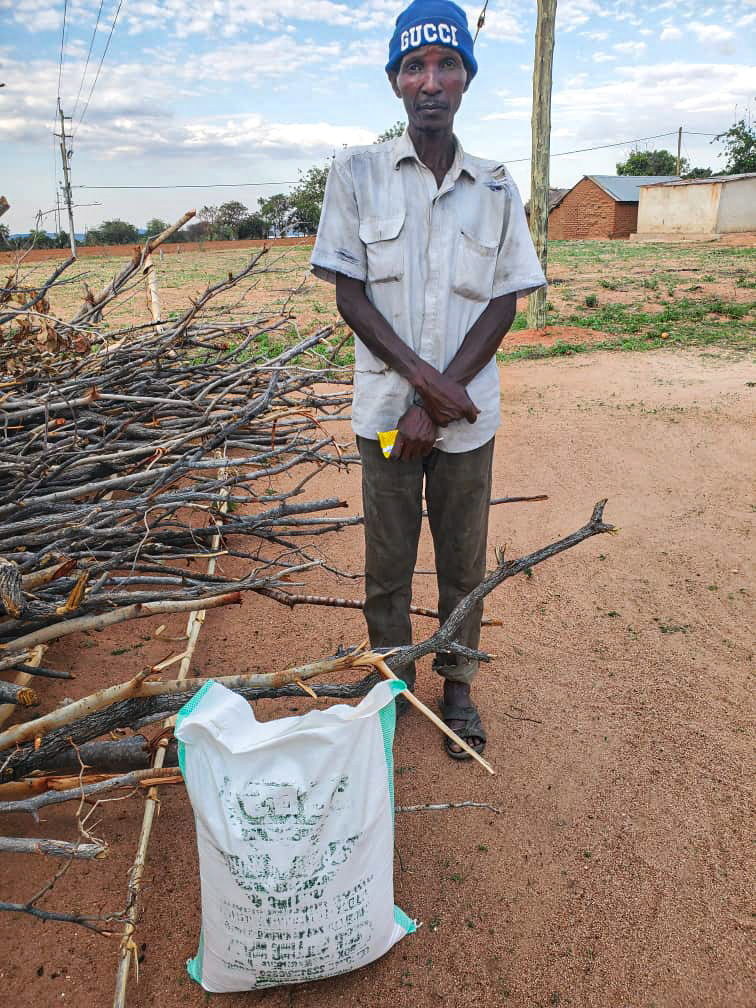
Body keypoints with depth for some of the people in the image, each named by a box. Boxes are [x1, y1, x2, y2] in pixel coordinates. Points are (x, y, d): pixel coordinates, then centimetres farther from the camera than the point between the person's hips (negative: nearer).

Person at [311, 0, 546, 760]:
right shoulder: (356, 174, 0)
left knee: (464, 563, 11)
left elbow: (504, 304, -1)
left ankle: (457, 687, 31)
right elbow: (350, 295, -5)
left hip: (467, 413, 1)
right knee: (387, 563, 11)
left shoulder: (496, 190, 3)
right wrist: (422, 377, -16)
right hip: (385, 407, -1)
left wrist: (438, 400, -12)